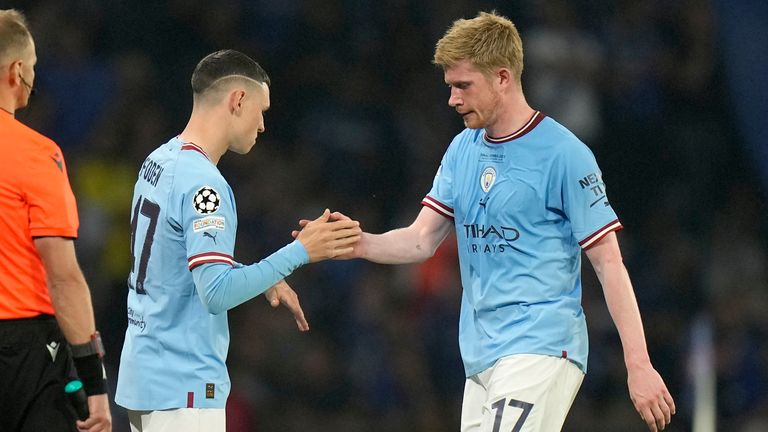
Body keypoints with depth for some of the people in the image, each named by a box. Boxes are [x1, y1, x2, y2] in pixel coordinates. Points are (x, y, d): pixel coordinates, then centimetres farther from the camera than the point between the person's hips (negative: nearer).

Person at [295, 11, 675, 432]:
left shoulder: (562, 153, -8)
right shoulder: (462, 149, 14)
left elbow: (609, 264, -9)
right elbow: (421, 240, 12)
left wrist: (639, 366, -13)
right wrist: (360, 244, -10)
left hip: (541, 351, -7)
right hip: (480, 358, 7)